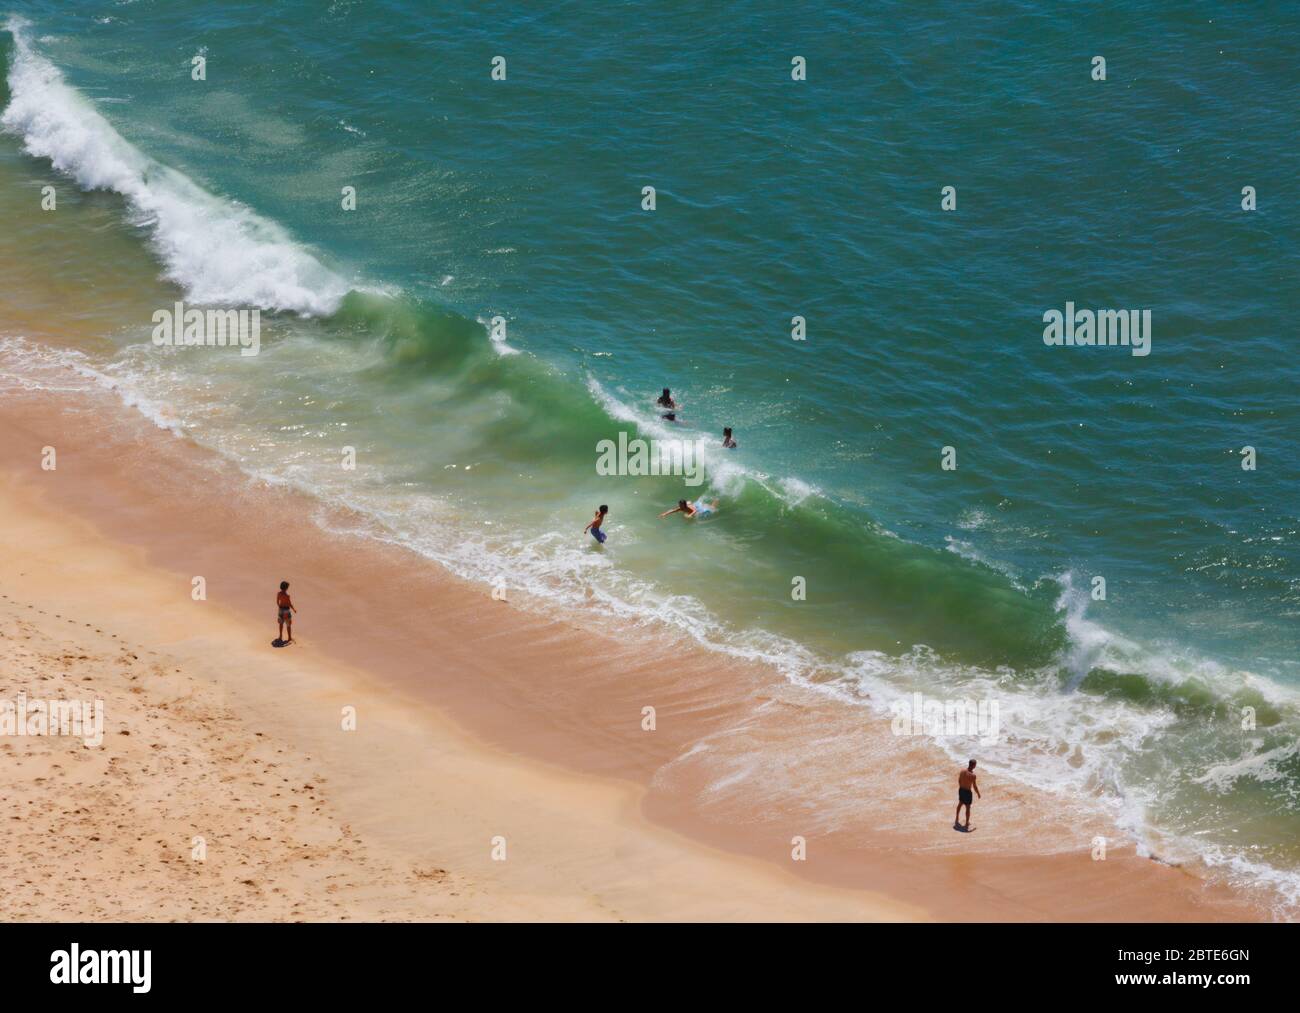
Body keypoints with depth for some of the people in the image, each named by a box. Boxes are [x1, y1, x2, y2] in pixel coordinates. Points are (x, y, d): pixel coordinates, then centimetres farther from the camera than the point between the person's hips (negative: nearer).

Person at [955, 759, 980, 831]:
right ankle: (967, 823, 22)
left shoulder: (962, 771, -6)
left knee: (960, 803, 30)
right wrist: (978, 794, -3)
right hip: (967, 792, -7)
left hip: (961, 790, 7)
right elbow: (974, 786, -19)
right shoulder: (972, 775, -26)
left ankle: (957, 818, 46)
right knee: (968, 807, 10)